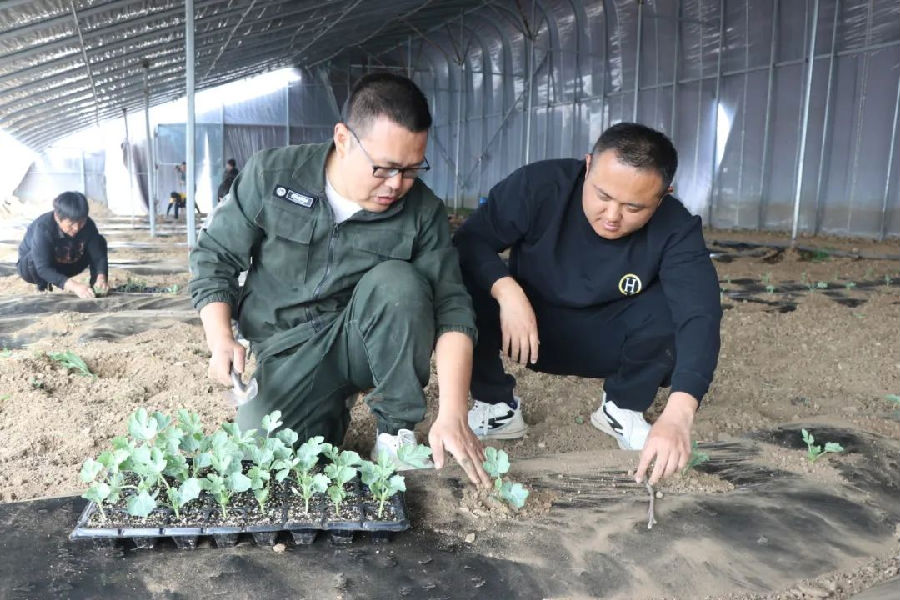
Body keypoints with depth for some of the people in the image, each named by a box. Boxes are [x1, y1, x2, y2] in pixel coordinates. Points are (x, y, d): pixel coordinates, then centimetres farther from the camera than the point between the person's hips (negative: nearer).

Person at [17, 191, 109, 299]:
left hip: (65, 267, 3)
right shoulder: (43, 228, -36)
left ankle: (96, 286, -8)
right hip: (31, 265, -3)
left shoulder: (88, 224, -24)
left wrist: (101, 277, -47)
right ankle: (43, 287, -8)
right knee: (37, 254, -38)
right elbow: (43, 269, -42)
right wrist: (73, 286, -57)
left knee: (100, 241, -15)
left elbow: (99, 256, -24)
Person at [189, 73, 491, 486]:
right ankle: (329, 413, 11)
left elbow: (451, 308, -16)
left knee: (398, 280, -29)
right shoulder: (271, 175, -11)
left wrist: (452, 414, -28)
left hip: (366, 343, 0)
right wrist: (220, 340, -15)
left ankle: (398, 428, -11)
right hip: (288, 353, 0)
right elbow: (213, 258, -1)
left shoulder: (422, 211, -12)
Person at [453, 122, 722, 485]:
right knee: (462, 281, -29)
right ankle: (496, 404, -5)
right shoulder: (539, 185, -23)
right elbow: (469, 242, -20)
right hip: (529, 328, 0)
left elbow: (700, 317, -35)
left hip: (606, 342, 1)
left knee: (678, 306, -30)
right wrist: (506, 290, -41)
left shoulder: (676, 230, -23)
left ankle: (623, 408, -1)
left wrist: (678, 414, -50)